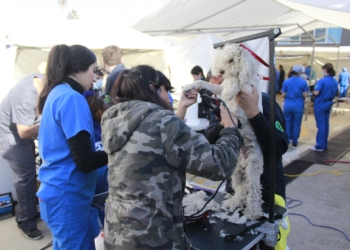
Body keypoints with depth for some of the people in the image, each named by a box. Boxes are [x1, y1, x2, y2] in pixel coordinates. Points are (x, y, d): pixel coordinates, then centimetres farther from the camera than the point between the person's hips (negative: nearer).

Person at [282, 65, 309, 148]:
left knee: (287, 123, 14)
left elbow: (283, 95, -1)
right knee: (296, 124, 9)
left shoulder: (286, 81, -3)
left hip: (288, 105, 1)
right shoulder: (303, 82, -7)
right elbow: (305, 95, -7)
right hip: (298, 106, -1)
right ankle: (294, 143, 15)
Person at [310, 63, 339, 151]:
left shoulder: (322, 81, -18)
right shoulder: (335, 82, 6)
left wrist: (313, 90, -5)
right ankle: (324, 145, 19)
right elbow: (336, 93, 16)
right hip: (328, 105, 7)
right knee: (326, 124, 12)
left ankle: (320, 146, 1)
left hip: (320, 105, -7)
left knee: (321, 125, -4)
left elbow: (316, 92, -24)